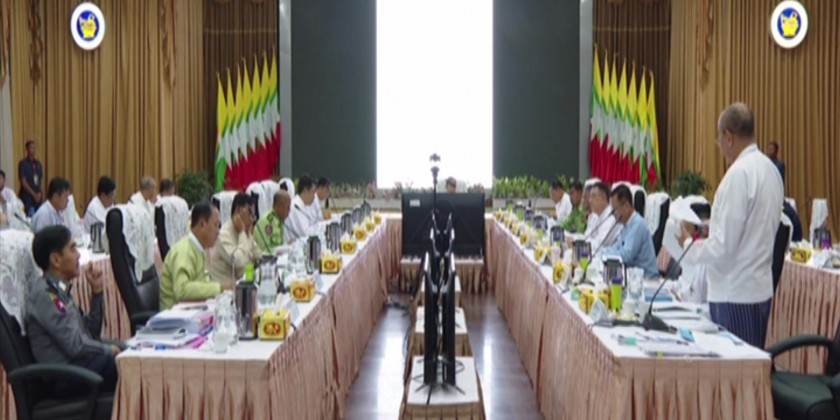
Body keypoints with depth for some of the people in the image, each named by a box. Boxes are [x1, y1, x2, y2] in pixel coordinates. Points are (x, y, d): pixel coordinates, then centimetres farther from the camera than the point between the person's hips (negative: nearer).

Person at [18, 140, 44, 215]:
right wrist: (34, 194, -13)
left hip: (38, 196, 5)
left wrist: (41, 194, 0)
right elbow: (23, 182, -10)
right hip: (26, 196, -5)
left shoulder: (38, 164, 11)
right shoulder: (23, 164, -6)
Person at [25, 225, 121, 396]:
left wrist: (96, 291, 11)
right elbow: (76, 345, -19)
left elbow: (91, 334, 18)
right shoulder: (45, 293, -13)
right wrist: (110, 349, -5)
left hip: (78, 363, 9)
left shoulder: (60, 290, 16)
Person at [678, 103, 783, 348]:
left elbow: (723, 247, -19)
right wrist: (714, 227, 15)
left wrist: (688, 244, -3)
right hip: (760, 288, 8)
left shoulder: (739, 173, -18)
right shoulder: (770, 169, 8)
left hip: (735, 295, -8)